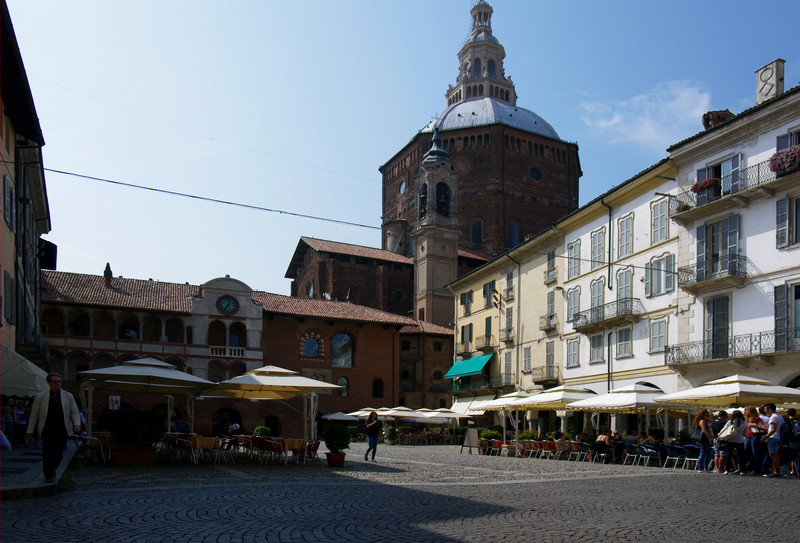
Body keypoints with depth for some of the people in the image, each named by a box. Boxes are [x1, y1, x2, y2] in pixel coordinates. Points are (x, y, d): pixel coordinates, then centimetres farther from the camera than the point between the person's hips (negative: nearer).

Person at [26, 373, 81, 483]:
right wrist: (30, 430, 6)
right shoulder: (41, 396, 6)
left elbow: (74, 412, 6)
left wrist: (77, 424, -11)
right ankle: (48, 474, 0)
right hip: (47, 427, -1)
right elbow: (34, 414, 8)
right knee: (48, 450, -14)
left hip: (62, 428, 1)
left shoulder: (68, 396, 9)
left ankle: (51, 471, 25)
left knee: (59, 453, 1)